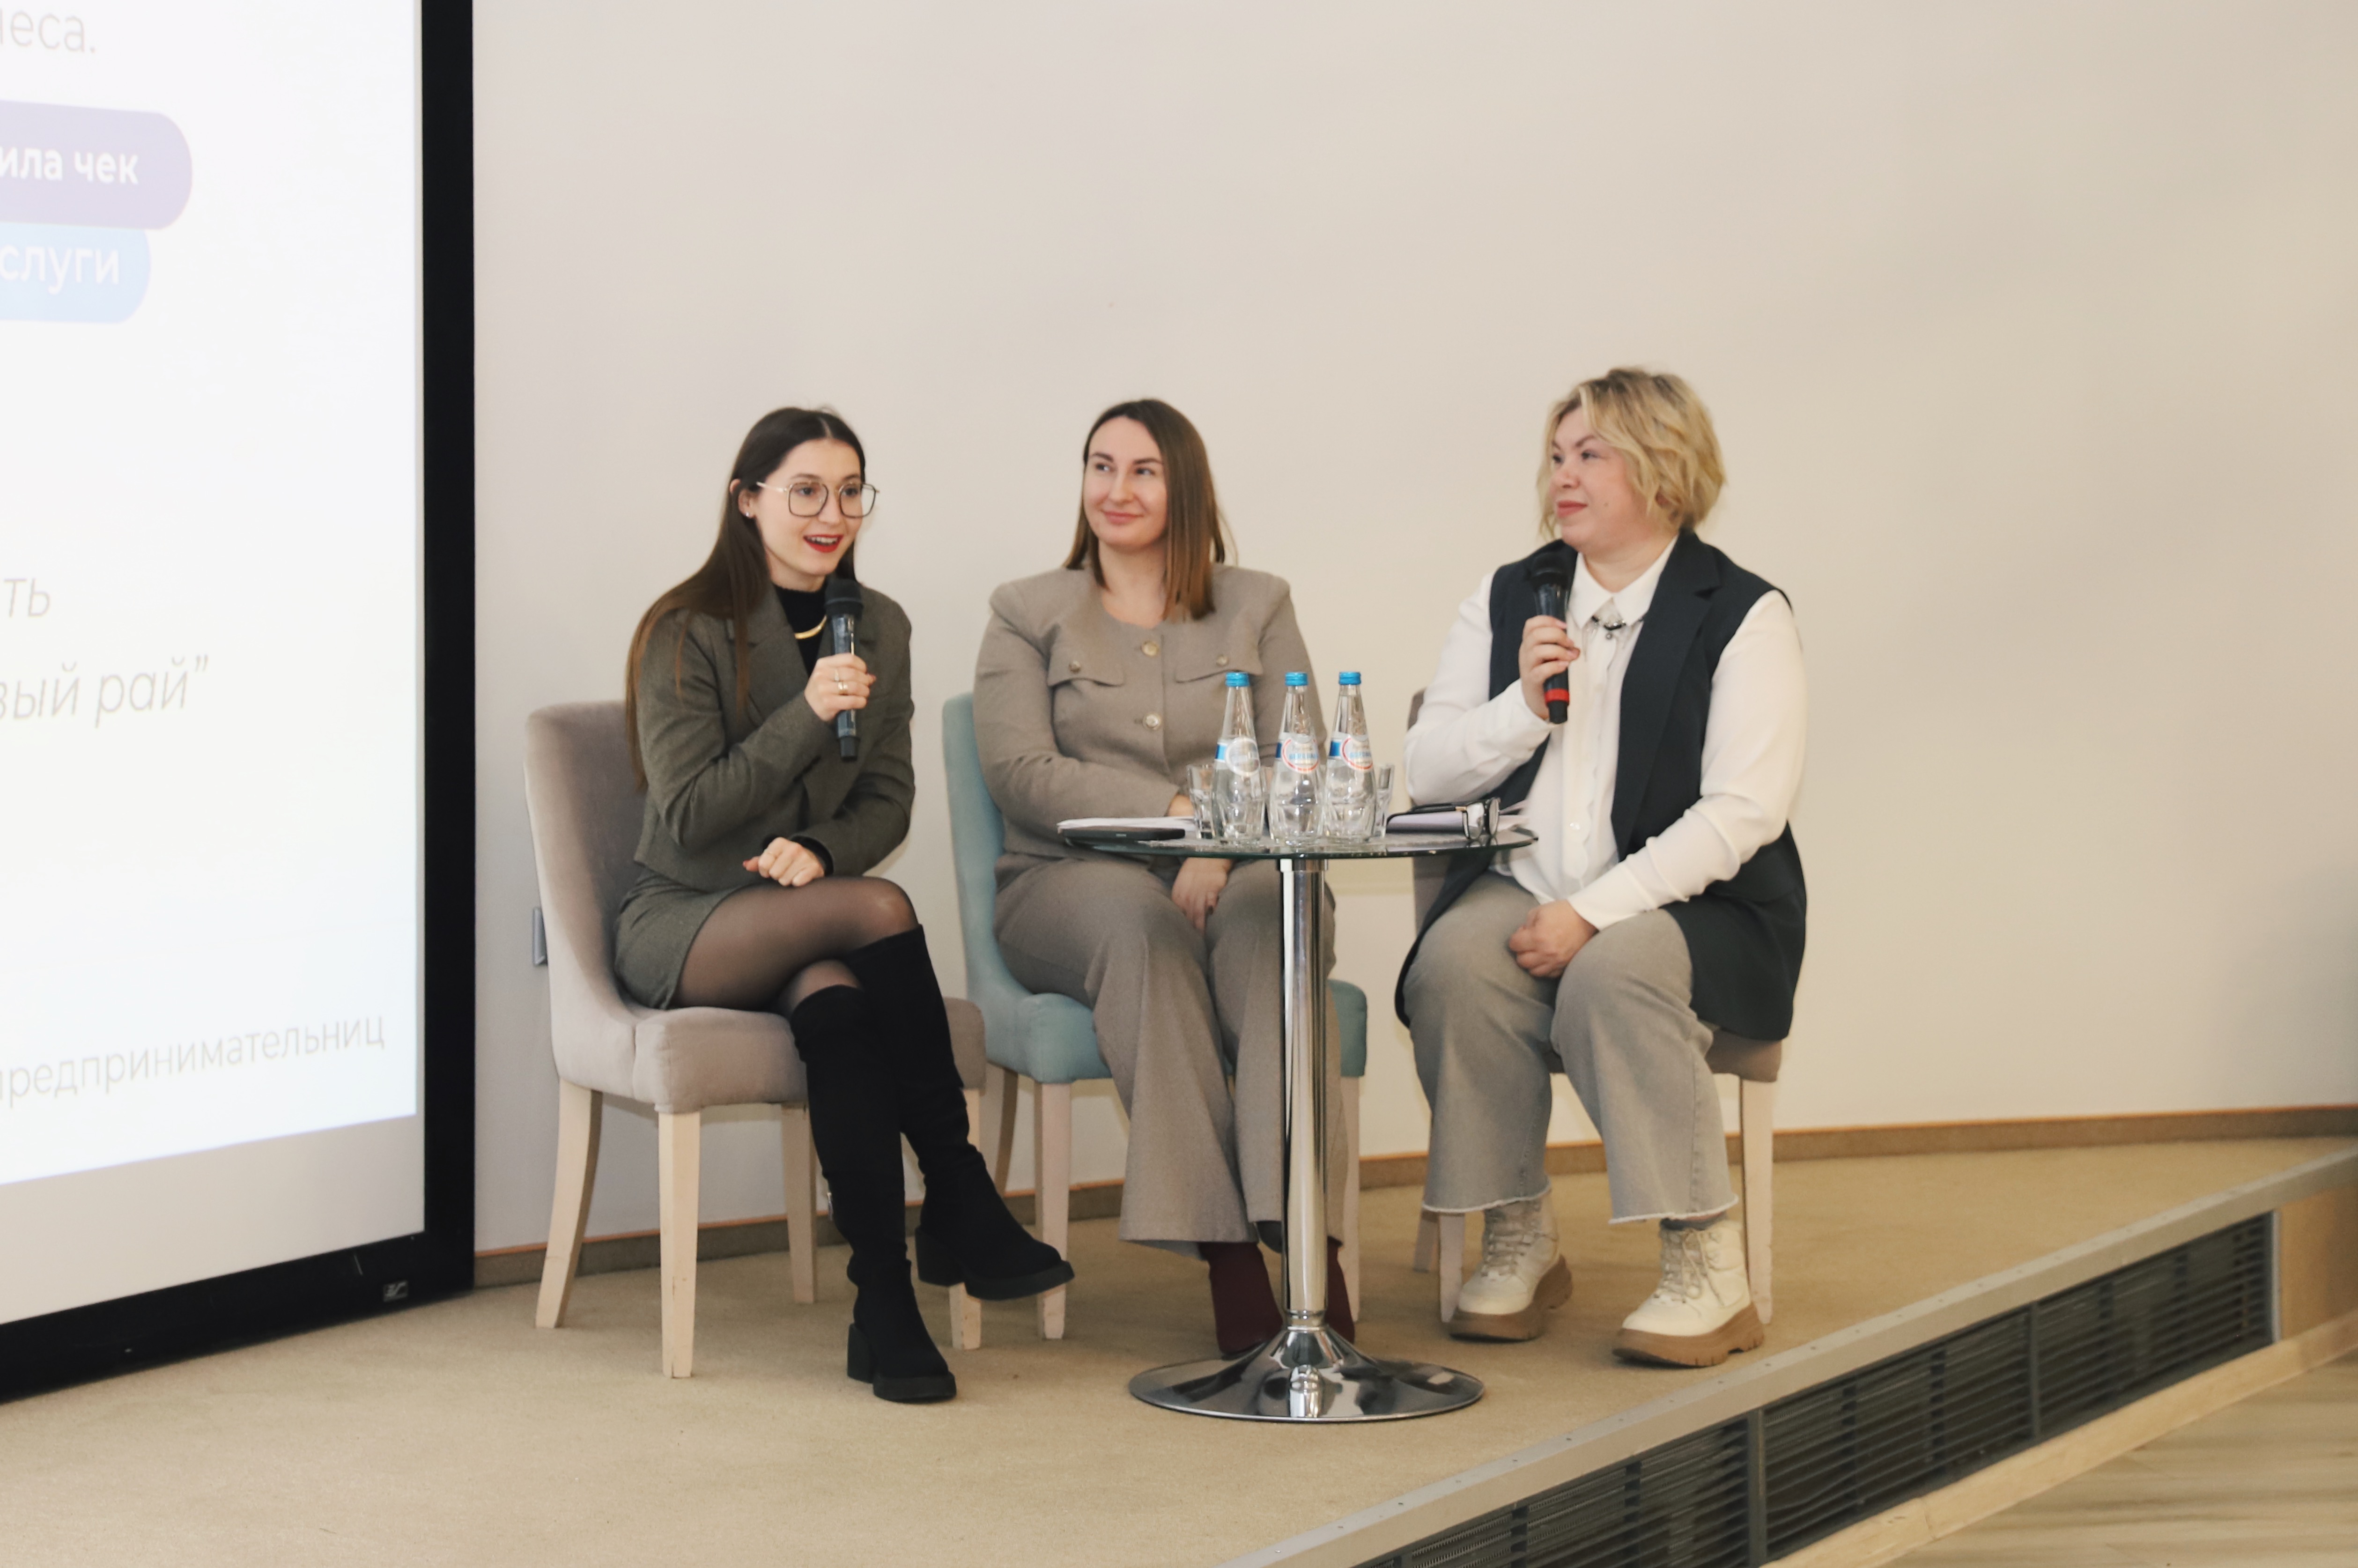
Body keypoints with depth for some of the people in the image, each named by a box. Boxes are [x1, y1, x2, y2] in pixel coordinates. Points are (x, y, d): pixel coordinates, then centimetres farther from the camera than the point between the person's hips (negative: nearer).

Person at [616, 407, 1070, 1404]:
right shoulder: (687, 632, -7)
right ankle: (960, 1202, -25)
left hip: (805, 920, 4)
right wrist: (808, 715, -22)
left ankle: (885, 1306, -36)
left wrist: (823, 852, -14)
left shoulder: (878, 628, 10)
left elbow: (889, 798, 8)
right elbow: (688, 815, -12)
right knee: (880, 909, -34)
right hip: (681, 927, -3)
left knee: (836, 999, -36)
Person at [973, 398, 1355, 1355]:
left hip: (1237, 871, 1)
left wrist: (1223, 844, -15)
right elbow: (1018, 772, -2)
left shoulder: (1256, 606, 18)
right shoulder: (1028, 614, 14)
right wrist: (1174, 811, -13)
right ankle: (1224, 1249, -44)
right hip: (1075, 881, -1)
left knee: (1263, 918, -36)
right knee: (1142, 925, -37)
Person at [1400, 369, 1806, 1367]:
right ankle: (1517, 1245, -14)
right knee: (1453, 962, -28)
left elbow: (1743, 809, -12)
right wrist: (1524, 705, -8)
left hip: (1688, 907, -4)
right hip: (1522, 889, 4)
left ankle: (1709, 1274, -26)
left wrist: (1593, 913, -20)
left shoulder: (1741, 615, -1)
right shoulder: (1506, 601, 14)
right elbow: (1423, 773, 11)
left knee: (1613, 976, -35)